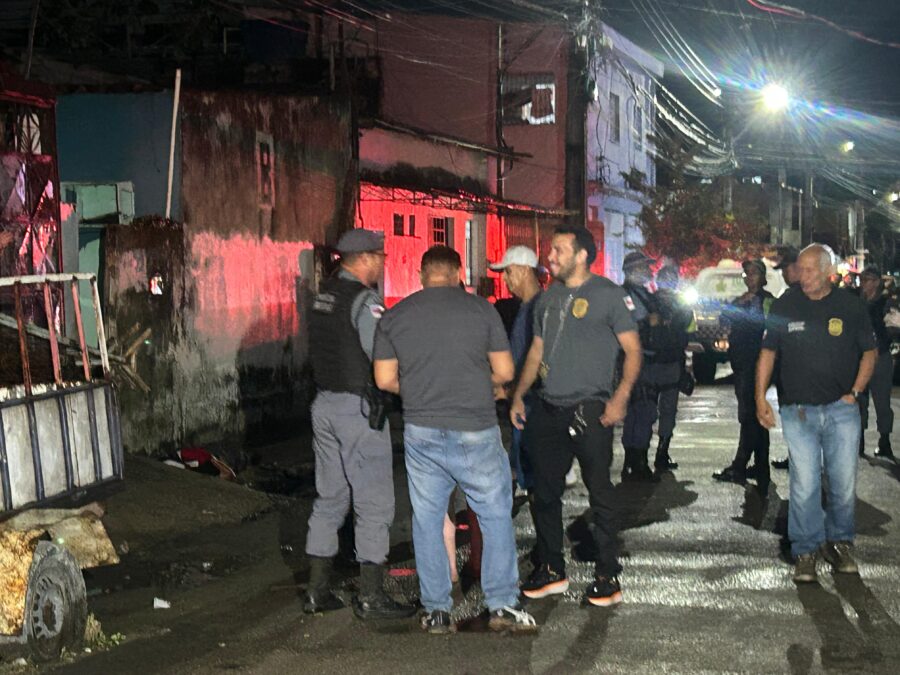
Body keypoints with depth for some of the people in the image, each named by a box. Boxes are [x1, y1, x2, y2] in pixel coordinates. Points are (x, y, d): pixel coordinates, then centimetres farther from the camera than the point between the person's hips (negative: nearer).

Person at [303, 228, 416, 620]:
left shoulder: (323, 296, 10)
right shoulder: (364, 301, -15)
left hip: (324, 404, 8)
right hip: (358, 408, -8)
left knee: (329, 499, 14)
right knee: (374, 503, -2)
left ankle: (317, 591, 17)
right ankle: (370, 597, 0)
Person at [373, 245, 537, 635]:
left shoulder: (395, 316, 3)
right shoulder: (481, 310, -3)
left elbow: (385, 379, 4)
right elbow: (505, 372, -1)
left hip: (421, 431, 2)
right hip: (474, 433, -2)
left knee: (427, 519, 11)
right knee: (496, 515, 10)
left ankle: (436, 610, 13)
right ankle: (502, 605, 8)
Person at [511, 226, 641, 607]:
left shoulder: (608, 295, -2)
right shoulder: (548, 299, 15)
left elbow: (633, 350, -4)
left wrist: (621, 397, -16)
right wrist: (518, 396, 12)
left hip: (589, 410, -6)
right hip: (547, 410, 6)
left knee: (599, 493, -3)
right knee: (545, 491, 9)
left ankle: (608, 576, 5)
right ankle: (551, 570, 20)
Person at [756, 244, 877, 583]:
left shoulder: (851, 306, 3)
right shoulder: (785, 305, 4)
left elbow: (869, 352, 11)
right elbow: (768, 352, 9)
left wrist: (854, 392, 1)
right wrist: (760, 397, 1)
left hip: (841, 409, 1)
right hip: (798, 411, 0)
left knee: (844, 483, 5)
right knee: (804, 485, -4)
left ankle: (839, 543, 23)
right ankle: (805, 551, 6)